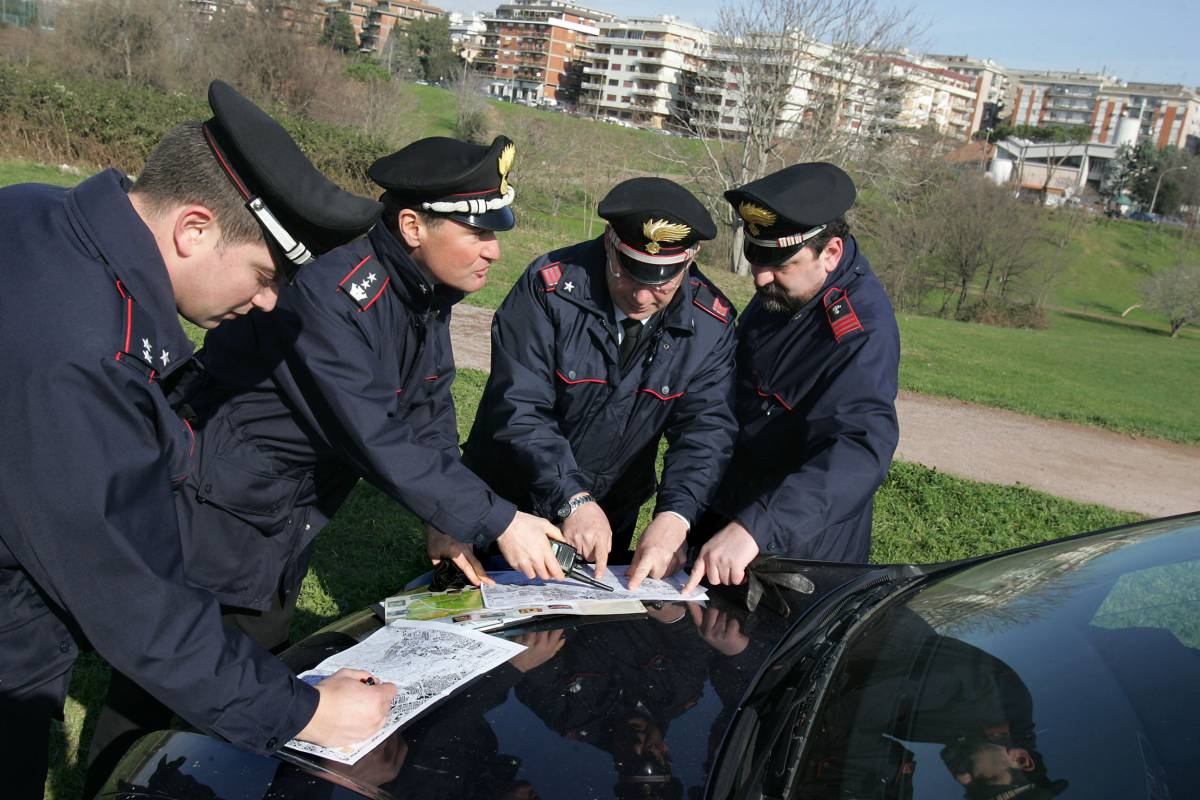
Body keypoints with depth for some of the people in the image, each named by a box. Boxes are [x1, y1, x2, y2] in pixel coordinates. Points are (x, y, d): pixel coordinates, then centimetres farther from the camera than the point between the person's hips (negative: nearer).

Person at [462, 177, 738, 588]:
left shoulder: (711, 323, -13)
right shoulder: (549, 287, -24)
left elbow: (706, 428, -17)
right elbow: (518, 410, -27)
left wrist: (674, 516, -34)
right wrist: (573, 500, -36)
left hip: (613, 516, 3)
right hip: (508, 506, -2)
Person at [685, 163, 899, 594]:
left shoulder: (863, 333, -30)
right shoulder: (774, 293, -3)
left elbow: (859, 451, -41)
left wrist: (755, 529, -52)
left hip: (802, 549, -8)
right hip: (723, 513, 8)